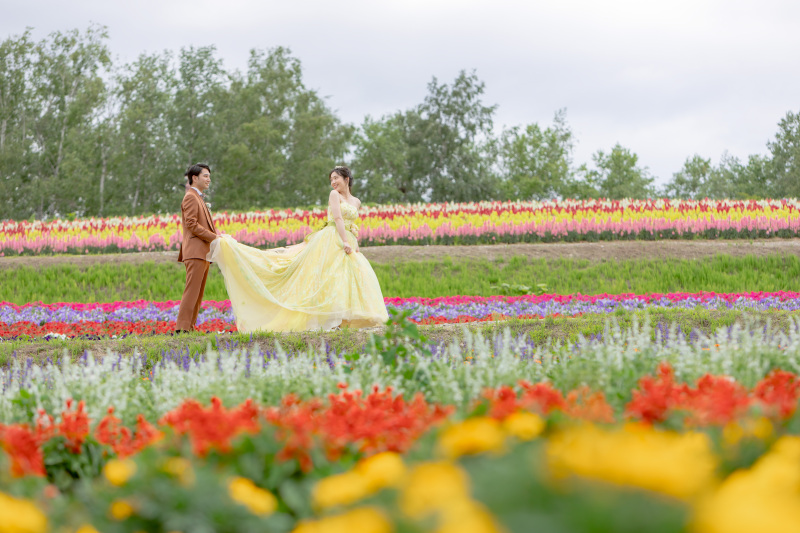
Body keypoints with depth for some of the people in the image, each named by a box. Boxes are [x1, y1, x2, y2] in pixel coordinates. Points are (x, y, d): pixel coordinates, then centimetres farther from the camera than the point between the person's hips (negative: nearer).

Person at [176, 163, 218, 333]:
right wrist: (213, 237, -14)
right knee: (192, 291, -14)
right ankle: (182, 327, -17)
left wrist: (216, 235, 9)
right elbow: (192, 224, -16)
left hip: (203, 252, 10)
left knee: (198, 293, 6)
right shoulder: (190, 197, -6)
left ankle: (190, 326, 6)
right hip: (195, 251, -10)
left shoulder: (199, 198, 26)